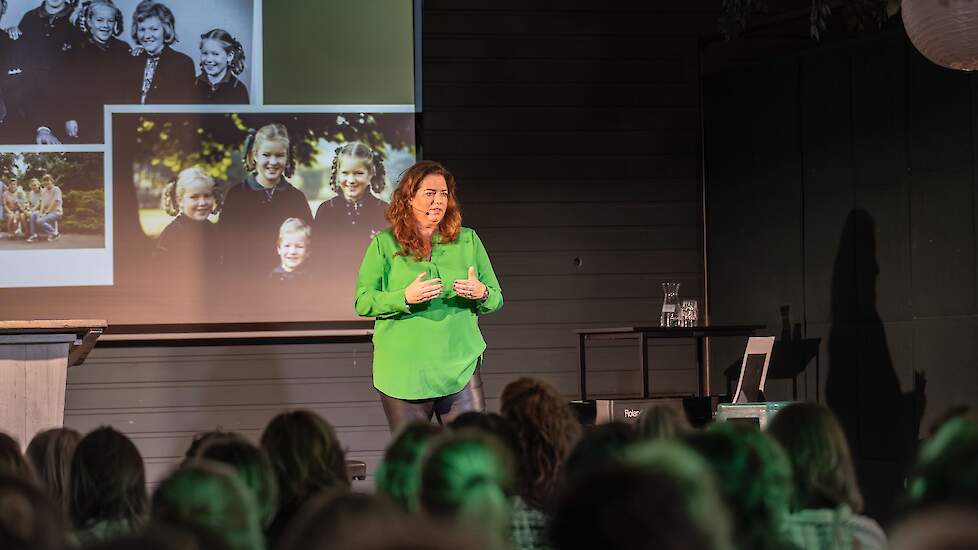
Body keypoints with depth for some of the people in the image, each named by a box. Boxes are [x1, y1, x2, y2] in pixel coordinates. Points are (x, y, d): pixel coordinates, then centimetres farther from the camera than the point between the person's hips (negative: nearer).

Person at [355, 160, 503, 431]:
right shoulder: (384, 244, 3)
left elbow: (497, 298, 12)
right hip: (403, 375, -2)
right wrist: (406, 297, -18)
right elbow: (363, 302, -2)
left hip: (460, 368, 2)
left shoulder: (468, 240, 10)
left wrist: (481, 294, -12)